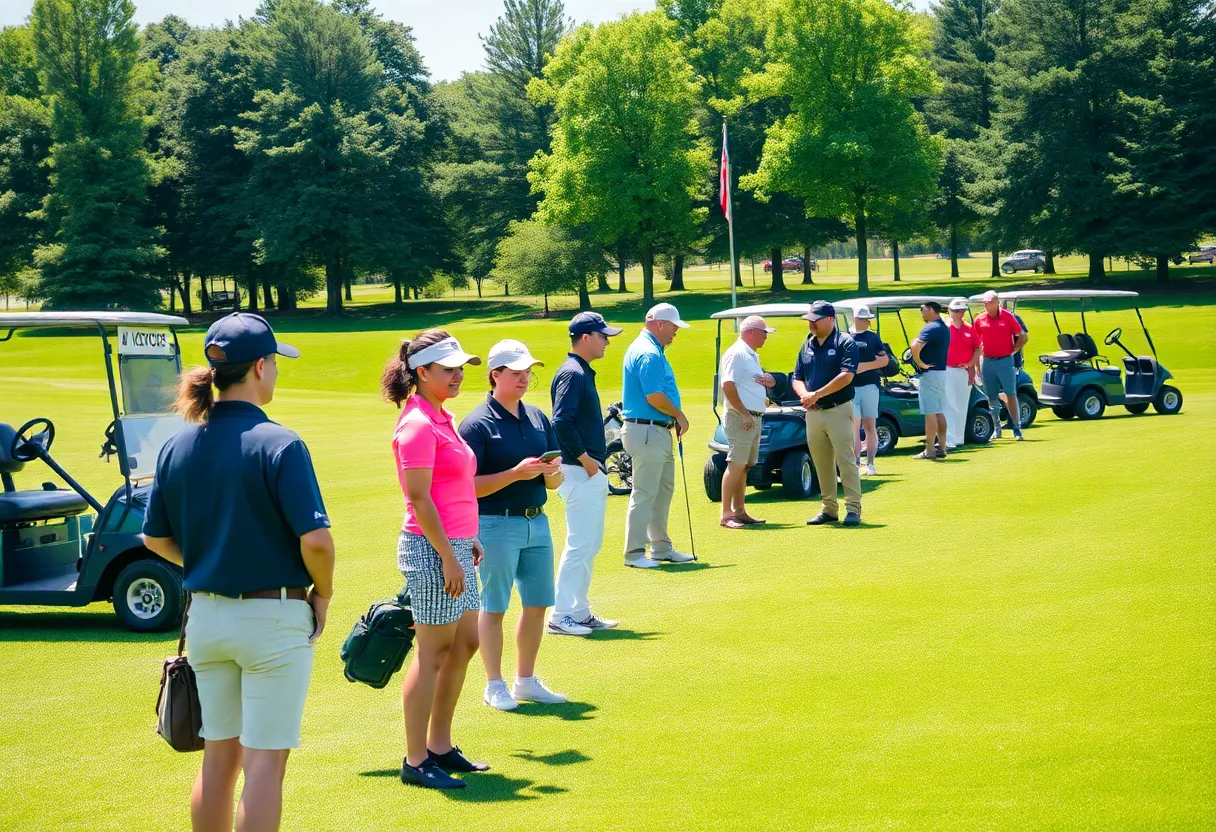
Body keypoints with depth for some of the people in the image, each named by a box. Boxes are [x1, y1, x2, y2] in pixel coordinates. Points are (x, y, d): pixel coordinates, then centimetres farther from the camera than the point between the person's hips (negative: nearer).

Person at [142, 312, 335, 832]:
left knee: (218, 758, 15)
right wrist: (322, 595, -2)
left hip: (205, 614, 6)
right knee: (265, 763, 0)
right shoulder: (277, 444, -15)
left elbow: (155, 538, 10)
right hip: (272, 615, -6)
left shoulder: (178, 446, 3)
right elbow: (315, 539, -19)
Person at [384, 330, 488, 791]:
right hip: (432, 549, -10)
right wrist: (448, 556, -20)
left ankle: (440, 746, 24)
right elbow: (419, 498, -20)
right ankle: (416, 761, 5)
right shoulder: (417, 424, -15)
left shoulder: (441, 418, 14)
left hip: (454, 545, 10)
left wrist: (468, 539, 20)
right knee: (433, 651, -3)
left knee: (465, 643, 14)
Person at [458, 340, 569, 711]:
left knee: (537, 604, 10)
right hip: (497, 524, -7)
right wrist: (516, 473, -21)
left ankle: (526, 681, 24)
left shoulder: (538, 418, 12)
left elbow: (553, 482, 15)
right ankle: (494, 685, 13)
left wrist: (553, 472, -8)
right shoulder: (477, 424, -9)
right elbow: (469, 486, -14)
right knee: (494, 607, 3)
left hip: (537, 522, 7)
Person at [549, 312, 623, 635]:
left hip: (592, 473, 10)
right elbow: (561, 421, -24)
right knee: (580, 545, -8)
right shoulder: (572, 373, -14)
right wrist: (585, 458, -19)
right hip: (580, 473, -10)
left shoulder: (583, 373, 16)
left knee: (590, 545, 14)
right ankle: (561, 616, -4)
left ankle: (580, 612, 20)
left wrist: (594, 460, 13)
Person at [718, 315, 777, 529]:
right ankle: (726, 514, -10)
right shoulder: (736, 353, -11)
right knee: (736, 465, -10)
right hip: (740, 418, -10)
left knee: (744, 466, 11)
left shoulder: (752, 356, 20)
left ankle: (739, 511, 15)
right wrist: (744, 414, -20)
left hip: (754, 418, 10)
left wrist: (768, 381, 6)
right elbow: (728, 386, -19)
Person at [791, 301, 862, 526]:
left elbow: (846, 376, -16)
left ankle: (853, 509, -4)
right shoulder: (807, 345, 14)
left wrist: (817, 394, -16)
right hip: (813, 413, 6)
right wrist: (804, 395, -8)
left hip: (838, 410, -6)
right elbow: (797, 378, 14)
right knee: (821, 464, 8)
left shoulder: (845, 343, -5)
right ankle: (829, 509, 15)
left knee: (846, 461, -7)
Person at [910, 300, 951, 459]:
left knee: (930, 413, -8)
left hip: (930, 372, -9)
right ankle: (941, 447, 15)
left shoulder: (930, 328, -16)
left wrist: (919, 363, -16)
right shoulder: (944, 328, 14)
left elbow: (915, 347, -30)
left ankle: (929, 451, -8)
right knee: (940, 412, 12)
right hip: (942, 371, 9)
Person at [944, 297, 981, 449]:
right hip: (948, 371, -5)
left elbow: (977, 348, 15)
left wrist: (971, 363, 1)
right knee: (950, 406, -9)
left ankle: (959, 438, 21)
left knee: (962, 406, 12)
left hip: (965, 372, 5)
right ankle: (950, 440, -10)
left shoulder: (969, 329, 8)